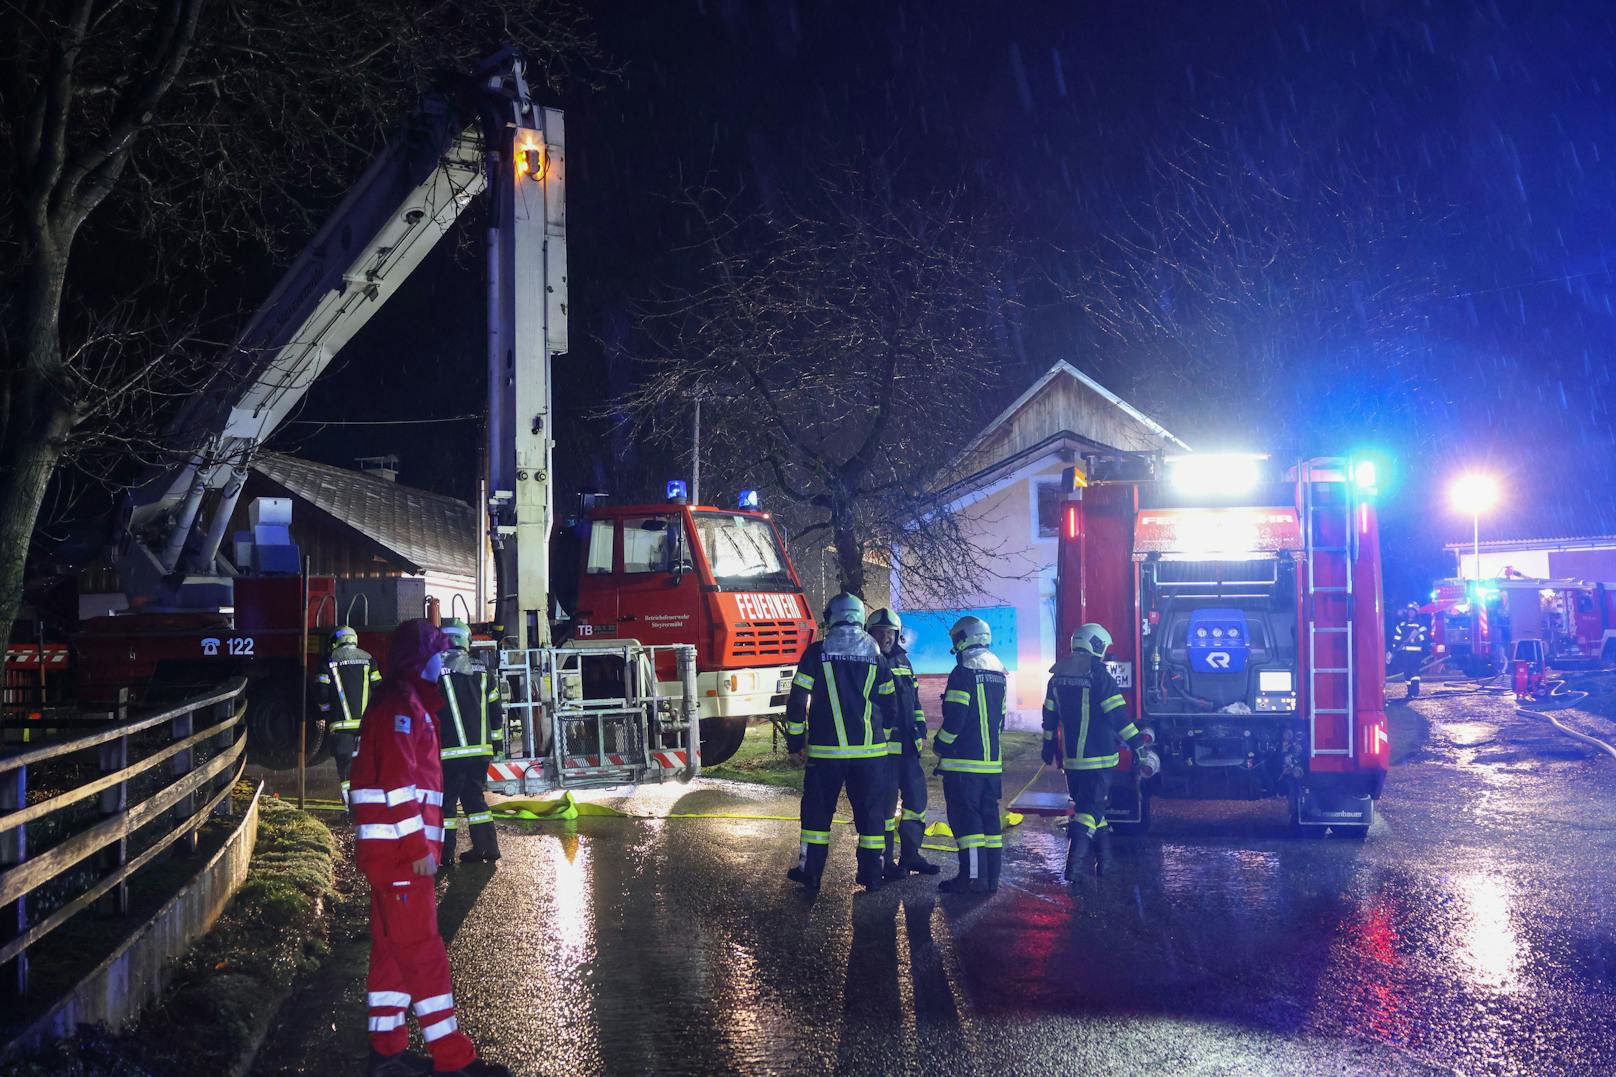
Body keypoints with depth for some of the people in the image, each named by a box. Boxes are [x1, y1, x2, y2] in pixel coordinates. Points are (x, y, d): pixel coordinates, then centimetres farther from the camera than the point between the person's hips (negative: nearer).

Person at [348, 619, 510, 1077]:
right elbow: (398, 784, -21)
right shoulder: (402, 705, -13)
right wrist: (419, 847, -21)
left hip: (392, 851, 10)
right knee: (423, 952, -7)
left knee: (392, 949, 13)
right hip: (400, 850, -10)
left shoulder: (403, 703, 20)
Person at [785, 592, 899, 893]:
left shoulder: (817, 653, -3)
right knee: (869, 811, 8)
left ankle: (810, 872, 16)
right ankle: (871, 875, 10)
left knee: (817, 810, 10)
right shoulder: (875, 655, 4)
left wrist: (795, 744, 4)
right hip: (870, 751, 2)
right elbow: (890, 704, 10)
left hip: (826, 750, -1)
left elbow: (797, 702, -4)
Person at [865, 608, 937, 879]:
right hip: (882, 746, -7)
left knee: (917, 798, 10)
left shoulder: (903, 662, 16)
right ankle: (886, 861, 6)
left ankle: (911, 855, 21)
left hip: (908, 745, 7)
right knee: (885, 803, -3)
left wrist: (921, 734, 18)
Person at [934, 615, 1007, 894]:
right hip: (992, 761, 8)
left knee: (965, 817, -5)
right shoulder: (998, 674, 14)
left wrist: (941, 747, -3)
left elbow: (954, 718, -15)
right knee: (989, 816, 11)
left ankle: (973, 877, -9)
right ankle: (991, 876, 12)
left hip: (964, 762, -8)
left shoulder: (963, 673, -12)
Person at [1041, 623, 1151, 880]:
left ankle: (1104, 858, 22)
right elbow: (1117, 712, -15)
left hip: (1071, 758, 6)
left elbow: (1049, 715, 18)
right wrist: (1134, 739, -8)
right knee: (1091, 807, -5)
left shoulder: (1058, 676, 9)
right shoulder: (1099, 675, -12)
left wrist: (1049, 745, 28)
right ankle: (1074, 862, -18)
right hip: (1099, 757, -6)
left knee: (1086, 803, 17)